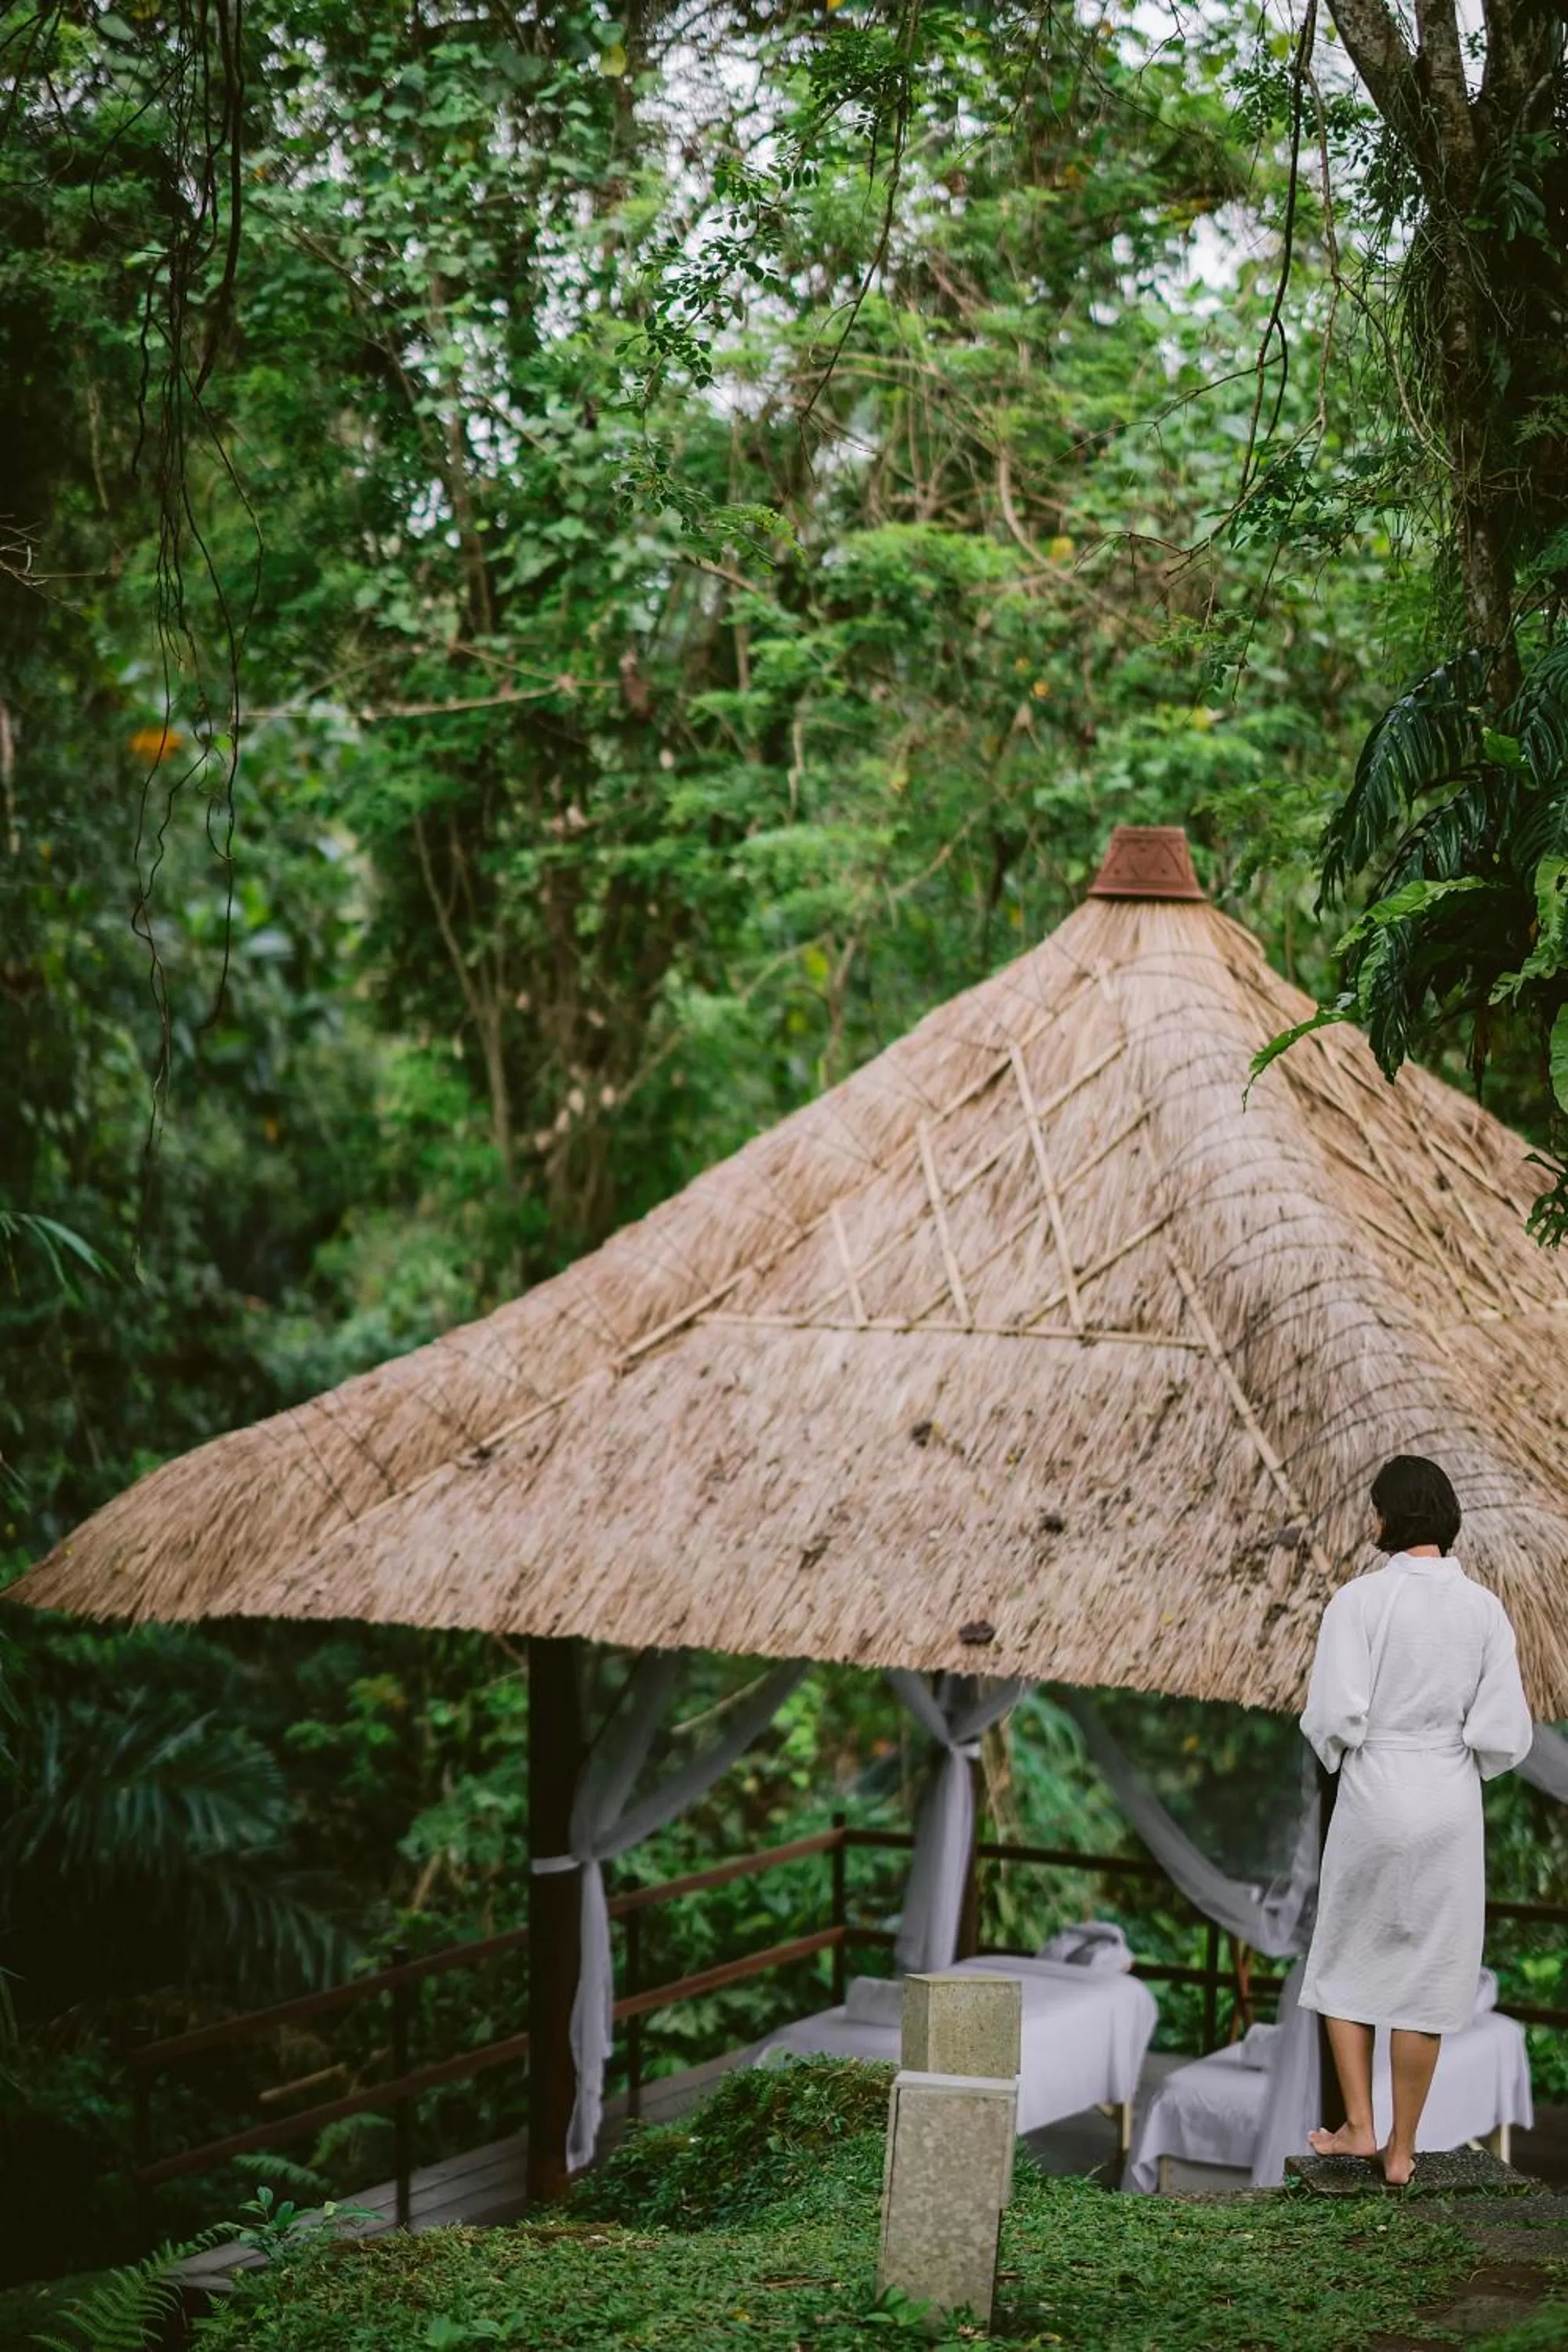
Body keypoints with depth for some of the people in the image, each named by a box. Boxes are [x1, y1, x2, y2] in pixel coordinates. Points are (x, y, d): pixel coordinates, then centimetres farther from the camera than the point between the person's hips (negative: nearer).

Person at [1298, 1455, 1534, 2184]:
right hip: (1451, 1805, 2)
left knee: (1346, 1961, 17)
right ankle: (1401, 2149, 17)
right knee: (1426, 1972, 11)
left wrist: (1336, 1749, 4)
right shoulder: (1484, 1607, -3)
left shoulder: (1359, 1599, -12)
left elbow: (1335, 1715, -17)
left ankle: (1358, 2125, 15)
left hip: (1373, 1796, -2)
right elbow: (1505, 1733, -5)